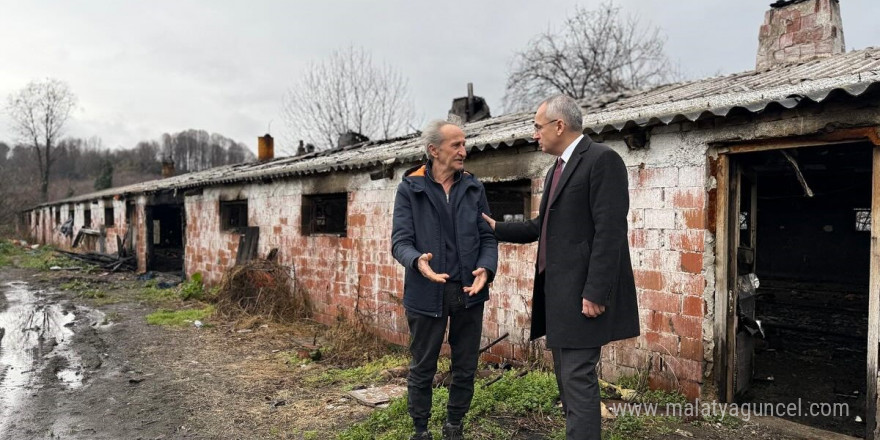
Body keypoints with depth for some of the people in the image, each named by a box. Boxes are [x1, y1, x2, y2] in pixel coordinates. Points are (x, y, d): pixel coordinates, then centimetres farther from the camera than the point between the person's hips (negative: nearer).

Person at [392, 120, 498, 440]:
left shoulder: (473, 188, 6)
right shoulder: (410, 188, -3)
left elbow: (488, 237, 4)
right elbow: (400, 240, -9)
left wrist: (486, 269, -16)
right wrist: (418, 261, -30)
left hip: (468, 291, 3)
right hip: (426, 293, -3)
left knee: (465, 368, 13)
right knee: (422, 369, 11)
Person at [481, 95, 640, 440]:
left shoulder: (602, 159, -11)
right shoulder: (557, 169, 18)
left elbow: (610, 230, -19)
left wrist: (596, 292, -22)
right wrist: (495, 228, 21)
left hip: (582, 292, -10)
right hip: (558, 291, 10)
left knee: (578, 377, -8)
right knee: (567, 375, 16)